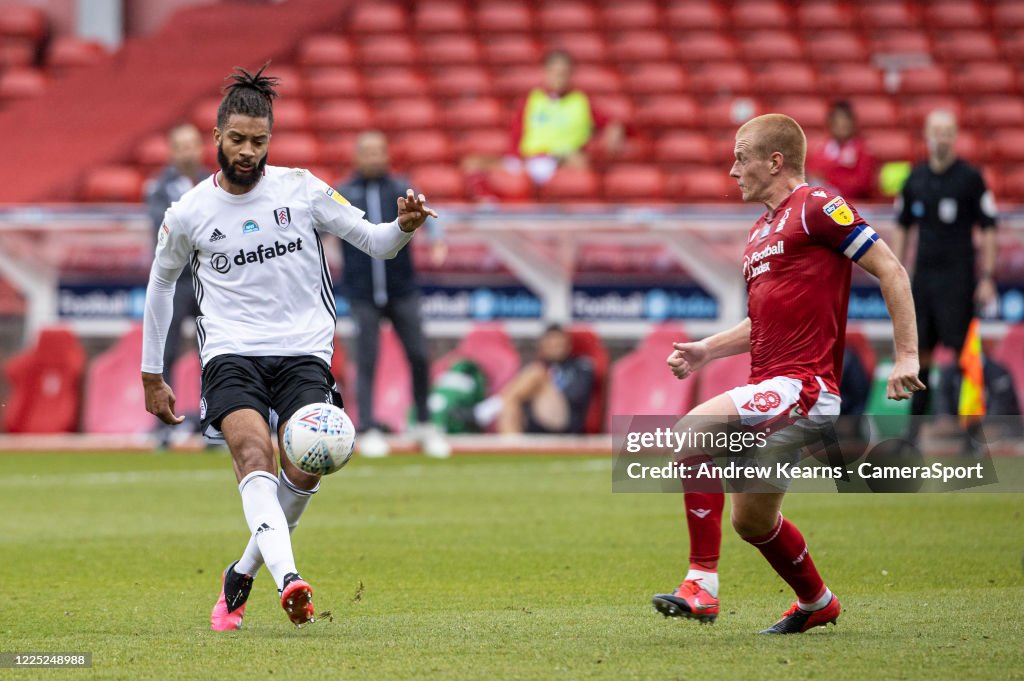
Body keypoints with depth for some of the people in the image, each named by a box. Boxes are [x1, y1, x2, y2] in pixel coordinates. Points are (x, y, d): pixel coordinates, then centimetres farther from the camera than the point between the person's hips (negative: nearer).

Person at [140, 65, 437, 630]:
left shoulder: (301, 189, 2)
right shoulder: (188, 214, 3)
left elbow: (375, 243, 6)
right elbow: (160, 282, 19)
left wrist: (404, 226, -18)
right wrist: (151, 376, 20)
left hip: (303, 352, 1)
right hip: (232, 353, -1)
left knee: (303, 473, -15)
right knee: (253, 453, -27)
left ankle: (242, 574, 10)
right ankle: (287, 577, -45)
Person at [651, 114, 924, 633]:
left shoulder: (817, 208, -8)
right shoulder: (760, 232, 20)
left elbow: (891, 271, -9)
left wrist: (906, 356, -14)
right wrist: (706, 350, 16)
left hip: (802, 385, -10)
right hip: (770, 389, 10)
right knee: (751, 520, 18)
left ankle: (701, 585, -25)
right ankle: (817, 602, 42)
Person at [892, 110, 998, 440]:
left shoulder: (971, 178, -3)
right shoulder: (915, 178, 9)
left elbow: (988, 230, -3)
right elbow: (902, 229, 17)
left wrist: (987, 277, -9)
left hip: (958, 275, -4)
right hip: (923, 274, 4)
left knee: (959, 349, -8)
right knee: (919, 351, 5)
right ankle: (915, 423, 12)